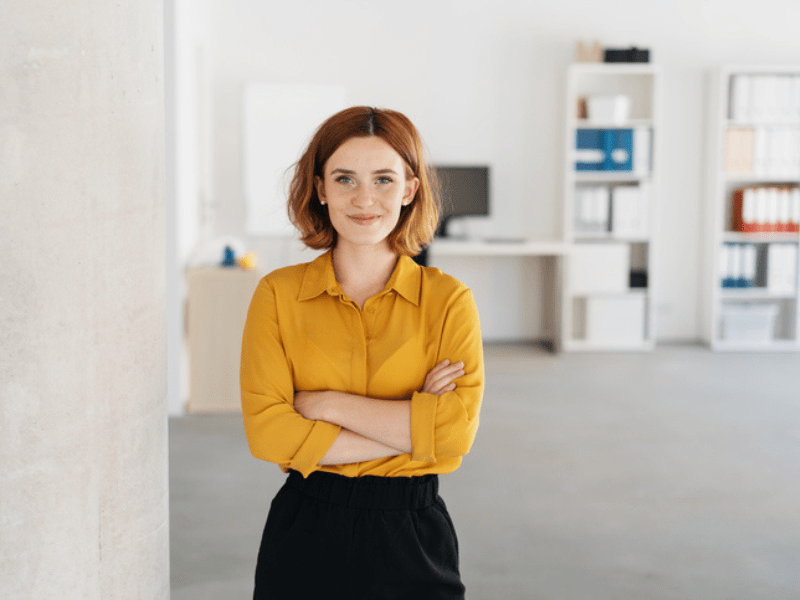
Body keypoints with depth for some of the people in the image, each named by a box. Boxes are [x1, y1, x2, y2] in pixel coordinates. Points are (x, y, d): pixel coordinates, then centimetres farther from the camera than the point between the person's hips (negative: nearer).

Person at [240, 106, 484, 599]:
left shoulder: (448, 300, -3)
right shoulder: (278, 295, -2)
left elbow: (457, 429, -14)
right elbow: (266, 432, -12)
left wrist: (327, 404, -14)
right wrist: (412, 429, -14)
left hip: (414, 539, 0)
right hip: (305, 535, 0)